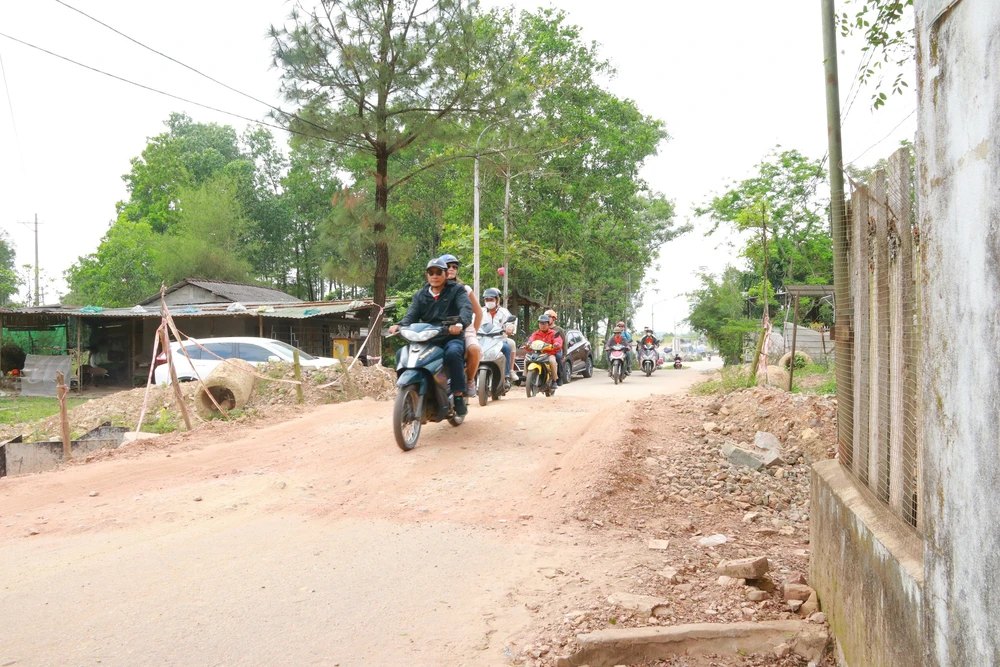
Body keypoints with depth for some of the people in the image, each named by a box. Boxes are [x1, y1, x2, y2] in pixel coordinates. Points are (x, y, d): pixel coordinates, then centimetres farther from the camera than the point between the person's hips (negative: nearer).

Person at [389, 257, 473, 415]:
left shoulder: (456, 290, 3)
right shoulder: (420, 295, 15)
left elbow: (466, 307, -16)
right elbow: (412, 315, 0)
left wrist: (460, 323, -41)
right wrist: (400, 325, -25)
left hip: (452, 338, -4)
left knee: (453, 353, -38)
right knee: (401, 353, -19)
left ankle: (459, 396, -28)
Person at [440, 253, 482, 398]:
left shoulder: (464, 289, 10)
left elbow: (478, 312, 14)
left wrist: (474, 331, 7)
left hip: (465, 331, -1)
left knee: (474, 349, -35)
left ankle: (470, 380, -11)